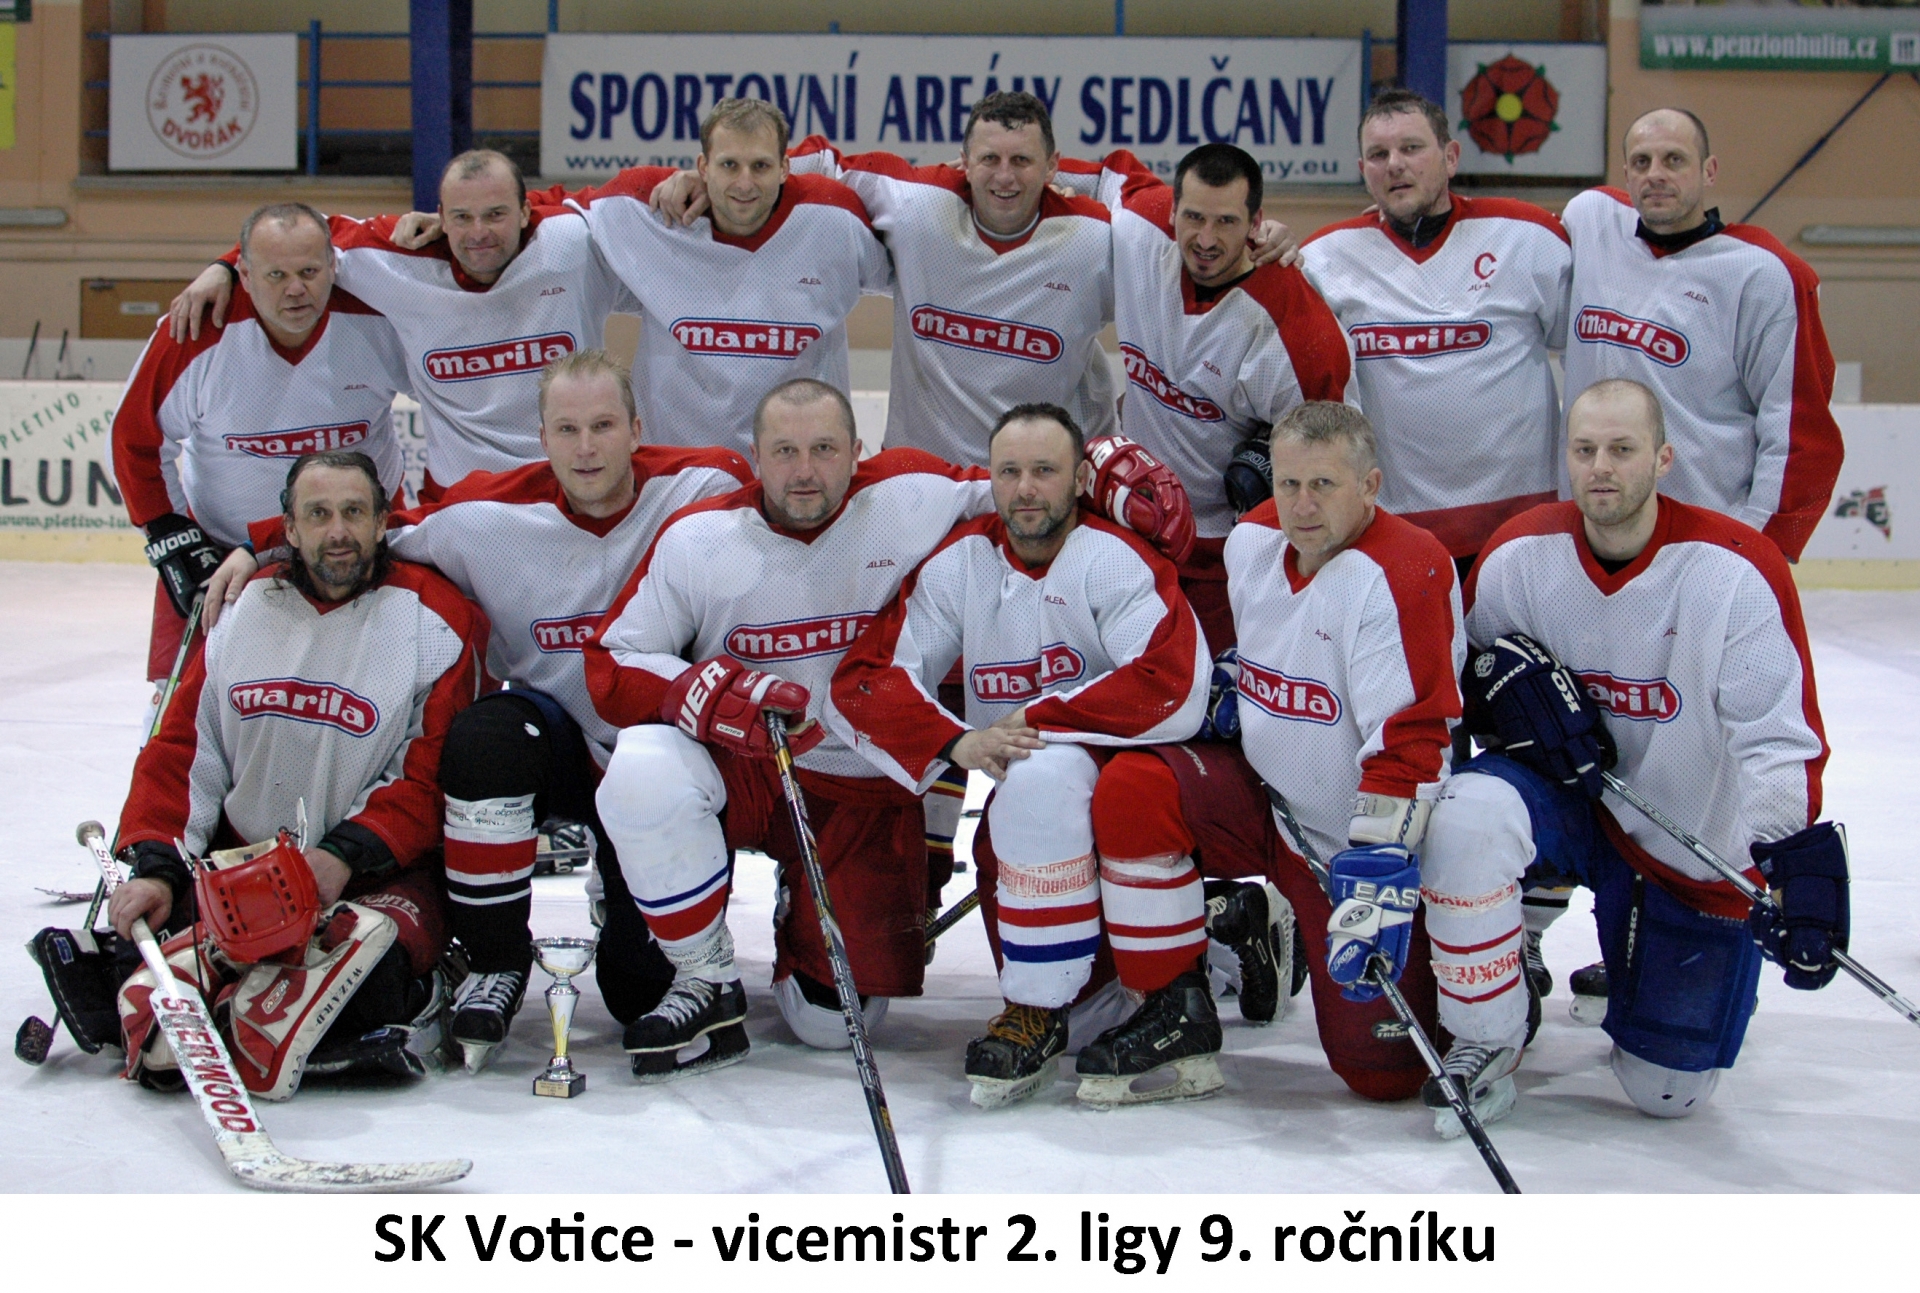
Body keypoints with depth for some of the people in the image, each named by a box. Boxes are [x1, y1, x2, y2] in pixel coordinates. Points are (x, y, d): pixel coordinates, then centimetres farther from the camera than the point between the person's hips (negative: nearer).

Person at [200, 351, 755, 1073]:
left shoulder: (706, 490, -16)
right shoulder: (490, 513, -11)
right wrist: (260, 547, -10)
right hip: (557, 738, 1)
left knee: (641, 989, -8)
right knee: (483, 737, -36)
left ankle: (625, 896, 32)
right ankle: (495, 962, -13)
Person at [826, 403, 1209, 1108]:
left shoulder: (1116, 558, -13)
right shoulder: (956, 566, 3)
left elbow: (1175, 693, -26)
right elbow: (861, 682, -2)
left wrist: (1036, 719, -20)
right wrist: (957, 742, -20)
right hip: (1021, 804, 4)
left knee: (1046, 771, -34)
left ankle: (1177, 1004, -23)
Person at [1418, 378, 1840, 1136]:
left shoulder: (1737, 570, -20)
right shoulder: (1519, 555, -11)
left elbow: (1783, 736, -19)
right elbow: (1458, 678, 1)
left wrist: (1797, 870, -31)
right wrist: (1508, 682, -22)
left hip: (1694, 850, -1)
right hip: (1566, 807, 1)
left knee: (1667, 1092, 2)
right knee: (1470, 815, -35)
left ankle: (1623, 978, 39)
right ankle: (1487, 1042, -12)